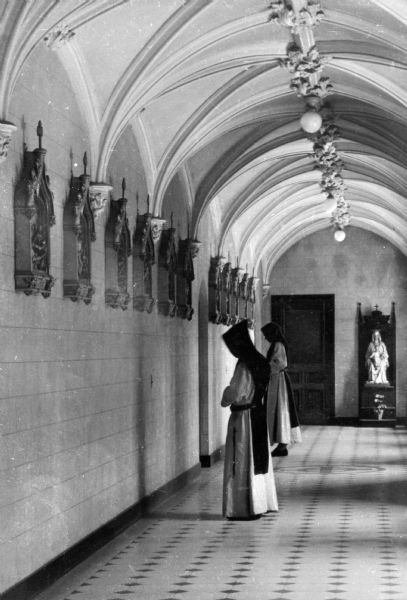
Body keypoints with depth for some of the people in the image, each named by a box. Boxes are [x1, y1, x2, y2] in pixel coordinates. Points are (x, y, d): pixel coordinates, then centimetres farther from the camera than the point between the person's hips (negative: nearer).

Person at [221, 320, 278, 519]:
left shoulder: (244, 365, -19)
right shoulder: (260, 361, 6)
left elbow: (235, 393, -19)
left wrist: (225, 399, 1)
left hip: (243, 417, -8)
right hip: (259, 413, 8)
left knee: (243, 463, 0)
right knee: (258, 460, 16)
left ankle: (246, 508, 4)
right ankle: (262, 503, 23)